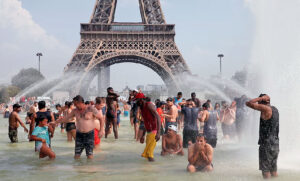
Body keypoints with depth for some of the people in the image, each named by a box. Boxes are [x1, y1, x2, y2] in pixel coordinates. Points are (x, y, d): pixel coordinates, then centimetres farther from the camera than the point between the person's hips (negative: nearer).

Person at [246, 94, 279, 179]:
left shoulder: (266, 108, -14)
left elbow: (248, 103, -15)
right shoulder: (275, 109, 11)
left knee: (266, 171, -2)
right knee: (274, 171, 15)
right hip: (275, 144, 8)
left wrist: (260, 98, -8)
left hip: (267, 145, -8)